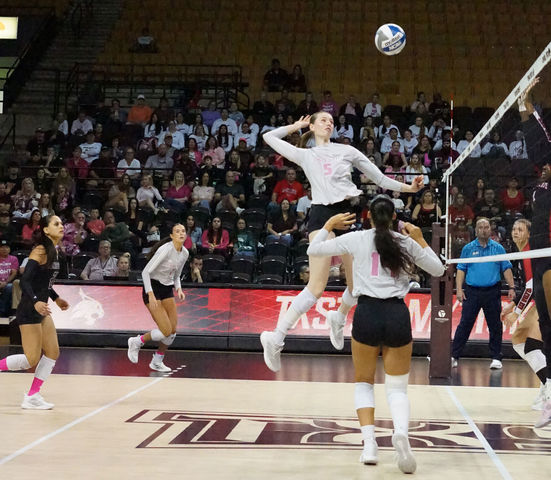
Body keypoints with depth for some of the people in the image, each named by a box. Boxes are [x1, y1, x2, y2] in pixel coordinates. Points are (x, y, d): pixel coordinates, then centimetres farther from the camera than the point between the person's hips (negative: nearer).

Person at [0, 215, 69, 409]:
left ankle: (32, 396, 12)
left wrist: (56, 298, 29)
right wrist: (36, 302, -37)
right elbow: (24, 280, -24)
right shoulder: (40, 251, -16)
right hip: (29, 311, -9)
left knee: (52, 352, 6)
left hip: (42, 309, 9)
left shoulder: (54, 251, 10)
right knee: (32, 359, -7)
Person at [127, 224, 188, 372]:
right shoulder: (165, 249, -21)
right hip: (153, 289, -7)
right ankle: (137, 341, 11)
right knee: (166, 331, -14)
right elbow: (146, 272, -20)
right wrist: (151, 295, -26)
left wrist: (179, 289, -1)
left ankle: (157, 361, 19)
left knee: (173, 330, 1)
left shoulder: (185, 253, 3)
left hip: (167, 290, 7)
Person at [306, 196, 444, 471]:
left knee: (363, 383, 18)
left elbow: (313, 250, 14)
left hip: (367, 313, -1)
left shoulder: (355, 239, 4)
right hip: (397, 314, 1)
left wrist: (329, 224, 27)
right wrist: (420, 240, 24)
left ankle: (369, 442, -2)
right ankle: (400, 432, -23)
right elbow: (438, 270, 20)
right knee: (397, 388, 8)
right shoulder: (407, 242, 8)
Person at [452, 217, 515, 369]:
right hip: (472, 292, -1)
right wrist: (459, 289, -3)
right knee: (465, 324, -3)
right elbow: (461, 269, 6)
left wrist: (511, 288, -3)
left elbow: (506, 269, 7)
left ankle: (496, 358, 13)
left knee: (495, 326, 4)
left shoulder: (498, 248, 7)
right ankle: (454, 356, 0)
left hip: (492, 292, 1)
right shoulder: (468, 248, 6)